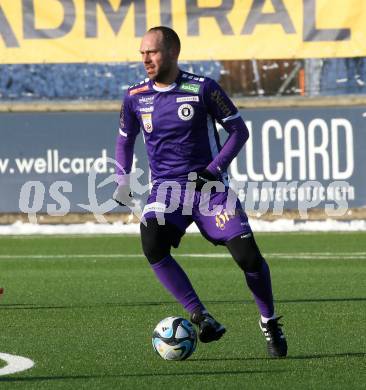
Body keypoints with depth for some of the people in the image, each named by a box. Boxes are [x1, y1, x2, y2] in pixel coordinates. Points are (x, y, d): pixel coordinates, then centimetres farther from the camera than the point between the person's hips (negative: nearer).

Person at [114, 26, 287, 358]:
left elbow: (239, 130, -1)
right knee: (152, 243, -27)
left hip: (209, 186, -2)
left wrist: (215, 169, -12)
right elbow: (125, 139, 20)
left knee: (247, 254, -11)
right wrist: (123, 180, 6)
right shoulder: (136, 97, 3)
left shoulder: (202, 89, -7)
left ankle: (270, 323, 14)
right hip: (166, 189, 2)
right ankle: (202, 319, -21)